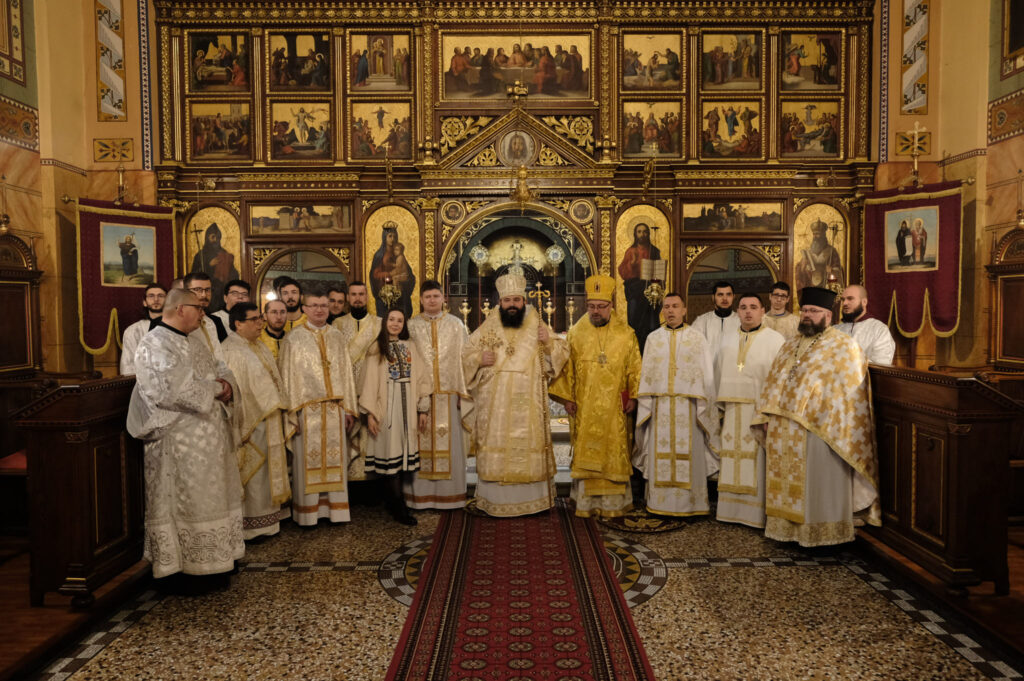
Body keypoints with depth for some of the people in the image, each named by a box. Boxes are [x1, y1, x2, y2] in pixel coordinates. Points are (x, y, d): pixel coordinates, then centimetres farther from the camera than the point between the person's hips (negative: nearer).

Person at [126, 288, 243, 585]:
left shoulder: (193, 341, 15)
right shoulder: (154, 345, -13)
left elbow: (219, 367, 19)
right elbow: (174, 390, -24)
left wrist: (225, 382, -4)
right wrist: (213, 388, -14)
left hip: (208, 436, 9)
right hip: (179, 441, -9)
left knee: (210, 498, 14)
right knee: (183, 502, -1)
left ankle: (211, 562, 24)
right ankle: (183, 570, 10)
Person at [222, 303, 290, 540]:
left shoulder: (259, 347, 12)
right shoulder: (231, 351, -16)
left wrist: (279, 408, 14)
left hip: (269, 419, 9)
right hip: (251, 421, -9)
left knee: (266, 470, 16)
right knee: (252, 474, 0)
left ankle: (267, 517, 27)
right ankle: (251, 525, 11)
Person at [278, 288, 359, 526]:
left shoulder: (337, 336, 10)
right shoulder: (293, 338, 0)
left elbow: (345, 372, 11)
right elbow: (288, 376, -3)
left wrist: (349, 408, 8)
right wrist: (291, 412, -9)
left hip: (335, 408, 3)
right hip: (307, 409, -3)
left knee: (335, 458, 7)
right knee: (307, 460, 3)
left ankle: (334, 507, 18)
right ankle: (308, 511, 14)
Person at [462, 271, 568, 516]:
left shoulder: (538, 326, 6)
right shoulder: (487, 328, 6)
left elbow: (562, 354, 9)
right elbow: (466, 354, 11)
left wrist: (549, 343, -11)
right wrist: (479, 359, -10)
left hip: (528, 406, 0)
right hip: (495, 406, 0)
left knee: (530, 449, 2)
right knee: (495, 451, 1)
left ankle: (531, 499, 15)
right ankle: (495, 500, 13)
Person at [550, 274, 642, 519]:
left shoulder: (626, 335, 2)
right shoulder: (576, 333, 3)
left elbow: (635, 369, 5)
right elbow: (567, 368, 3)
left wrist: (633, 396, -3)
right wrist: (567, 398, -2)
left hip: (614, 407, 0)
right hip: (584, 407, 0)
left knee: (614, 453, 4)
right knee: (585, 453, 3)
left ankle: (614, 503, 15)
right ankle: (586, 503, 12)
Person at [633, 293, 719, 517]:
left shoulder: (697, 338, 3)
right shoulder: (653, 338, 10)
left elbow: (706, 376, 1)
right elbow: (646, 374, 10)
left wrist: (702, 409, -6)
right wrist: (645, 406, 2)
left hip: (687, 406, -2)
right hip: (660, 406, 2)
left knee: (689, 455, 0)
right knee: (660, 453, 3)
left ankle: (690, 503, 10)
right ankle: (660, 501, 12)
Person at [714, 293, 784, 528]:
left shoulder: (775, 339, -2)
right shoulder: (728, 339, 13)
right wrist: (719, 406, 11)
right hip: (733, 410, 5)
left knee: (758, 464, -1)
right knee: (732, 461, 8)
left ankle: (758, 512, 8)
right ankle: (731, 509, 17)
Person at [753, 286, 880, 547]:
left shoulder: (843, 347, -5)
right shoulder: (791, 346, 15)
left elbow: (850, 392, -10)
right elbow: (773, 383, 15)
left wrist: (832, 428, -17)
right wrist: (766, 417, 7)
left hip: (818, 430, -6)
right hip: (784, 432, 6)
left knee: (818, 484, 2)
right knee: (787, 482, 12)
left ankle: (822, 533, 14)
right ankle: (788, 528, 23)